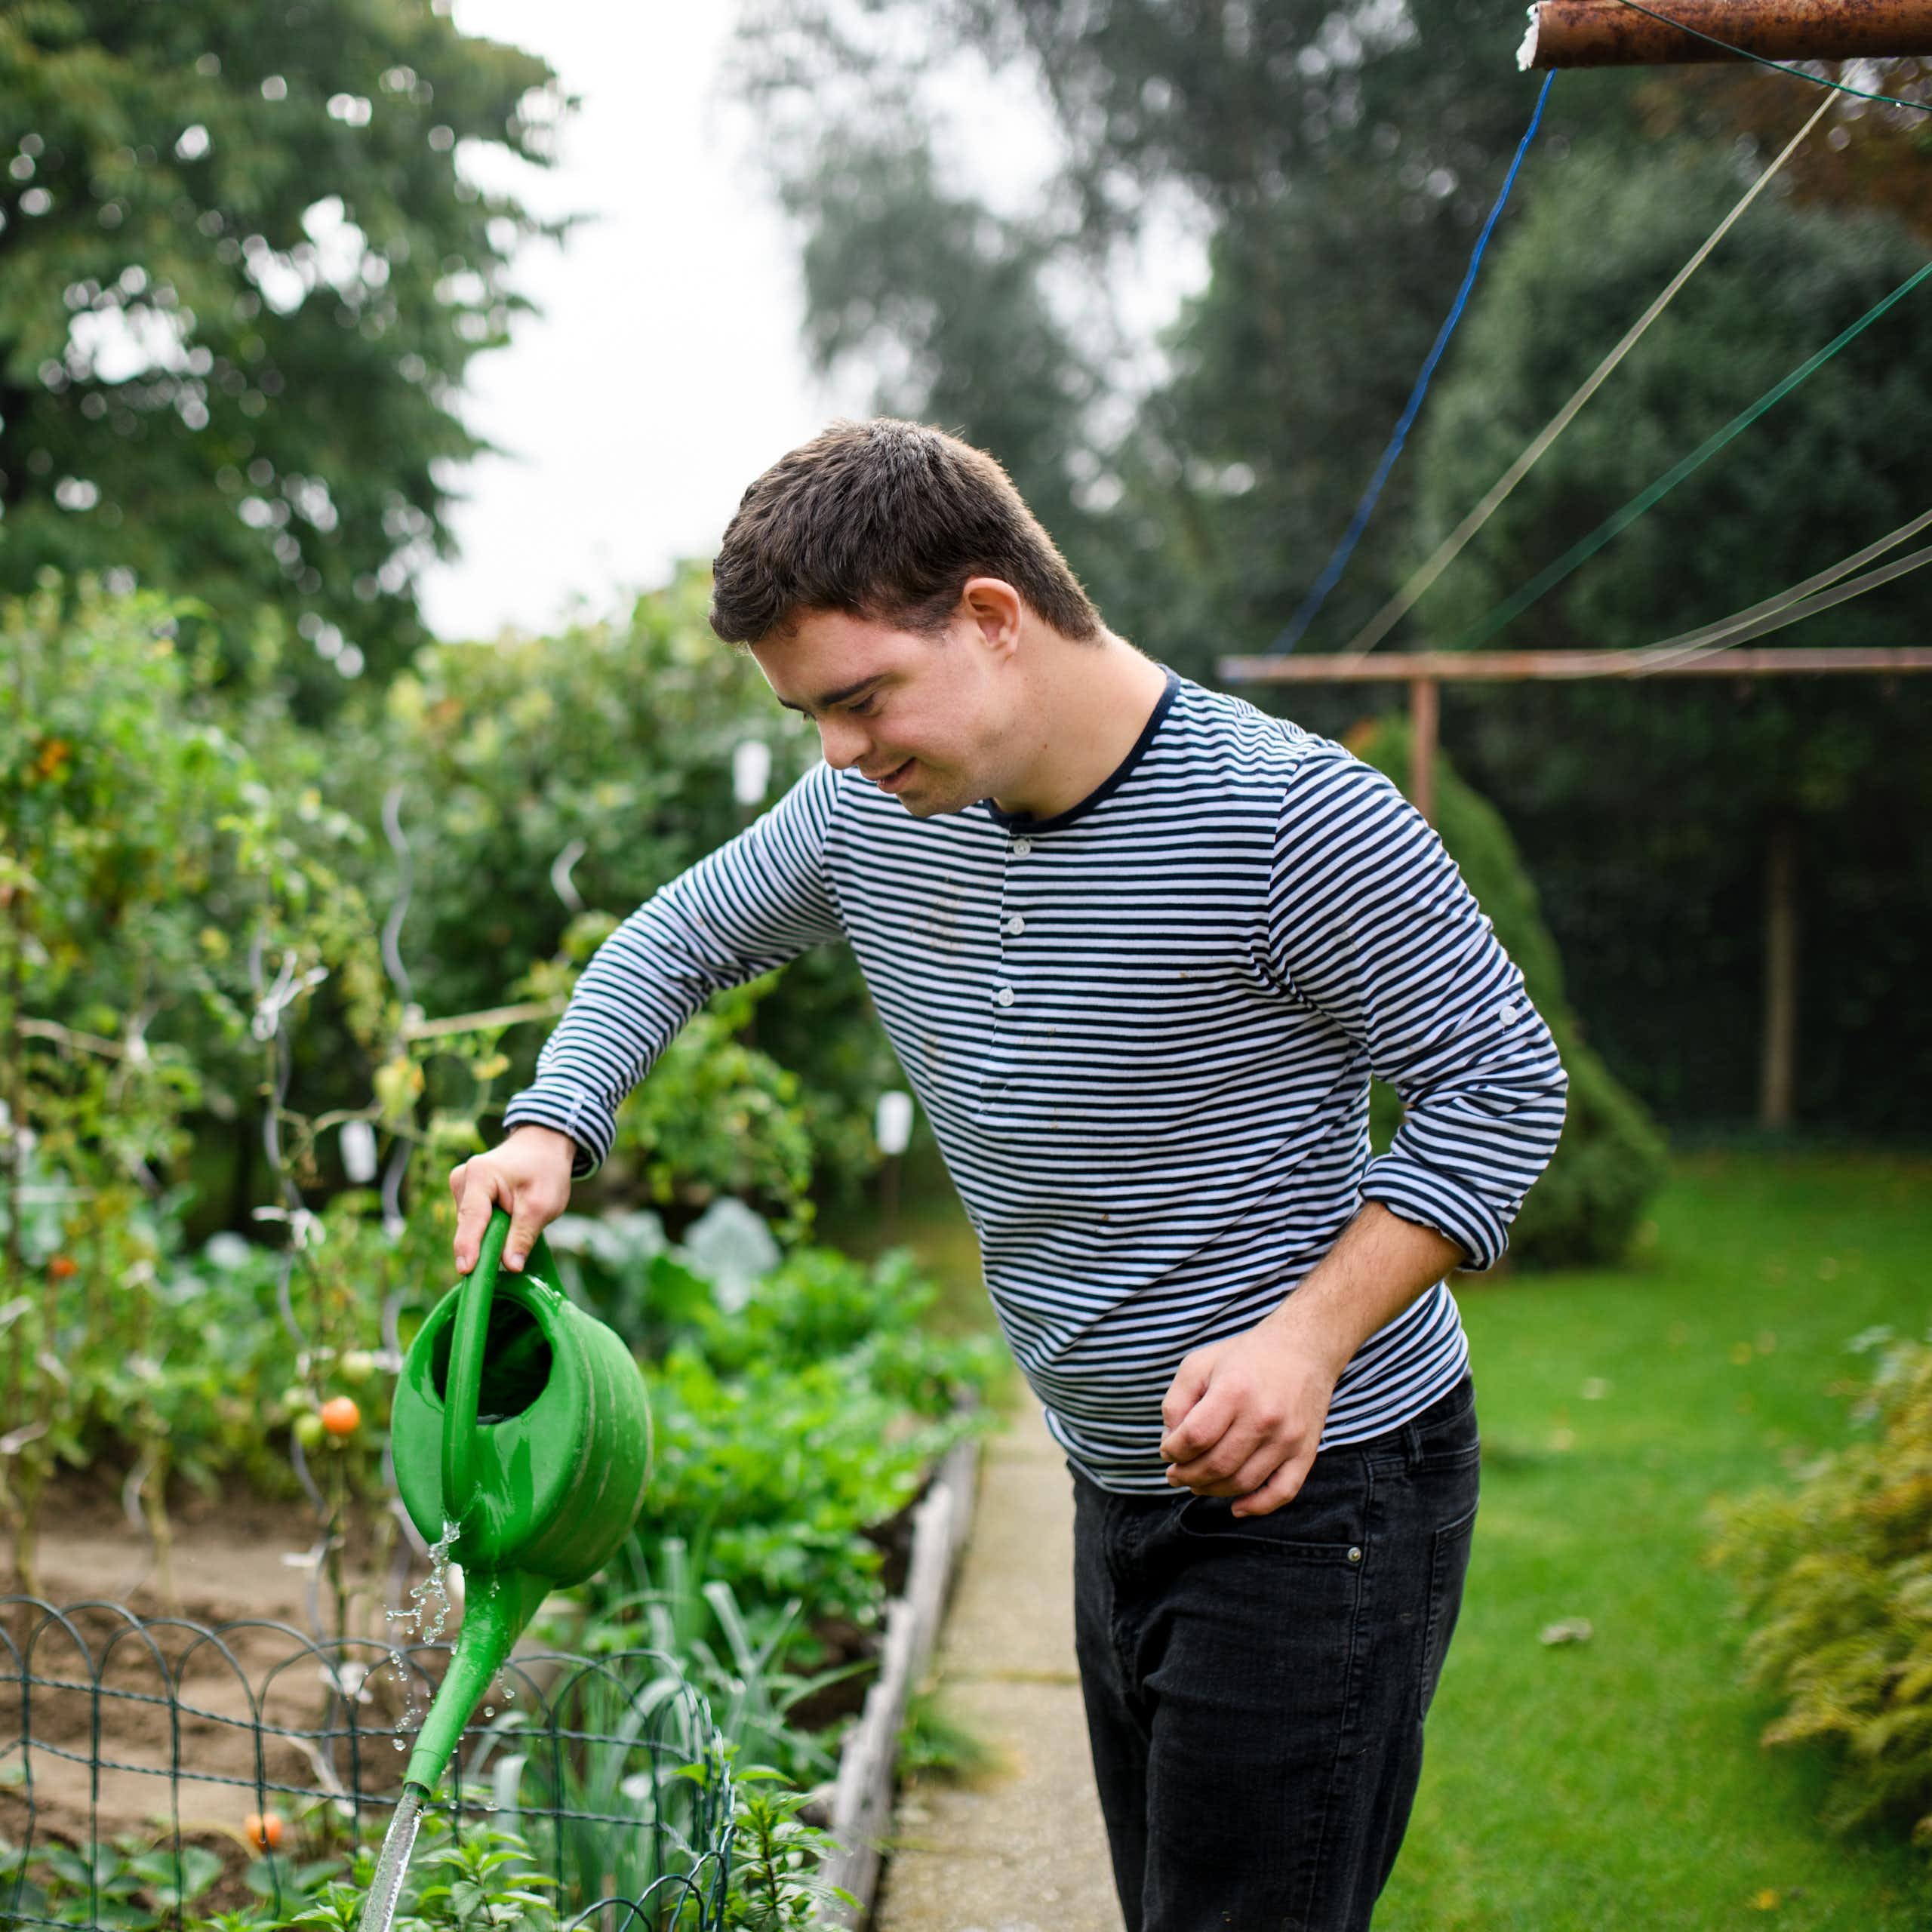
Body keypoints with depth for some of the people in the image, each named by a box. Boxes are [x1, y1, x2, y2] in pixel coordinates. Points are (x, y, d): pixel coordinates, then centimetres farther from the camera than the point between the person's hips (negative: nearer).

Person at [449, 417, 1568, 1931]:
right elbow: (676, 942, 15)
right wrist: (549, 1131, -3)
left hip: (1325, 1490, -7)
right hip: (1119, 1489, 7)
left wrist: (1308, 1338, -25)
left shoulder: (1293, 821, -21)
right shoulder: (873, 817, -1)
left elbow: (1502, 1081, -14)